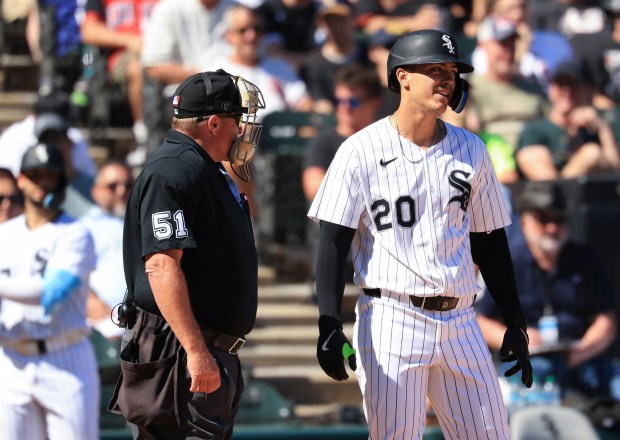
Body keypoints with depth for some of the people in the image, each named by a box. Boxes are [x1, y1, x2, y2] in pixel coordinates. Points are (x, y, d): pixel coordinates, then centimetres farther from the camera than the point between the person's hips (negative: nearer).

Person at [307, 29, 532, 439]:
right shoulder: (362, 151, -2)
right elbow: (334, 242, -6)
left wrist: (516, 324, 13)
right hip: (391, 319, -4)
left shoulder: (471, 150, 12)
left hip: (460, 324, 5)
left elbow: (490, 240, 17)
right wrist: (329, 325, -17)